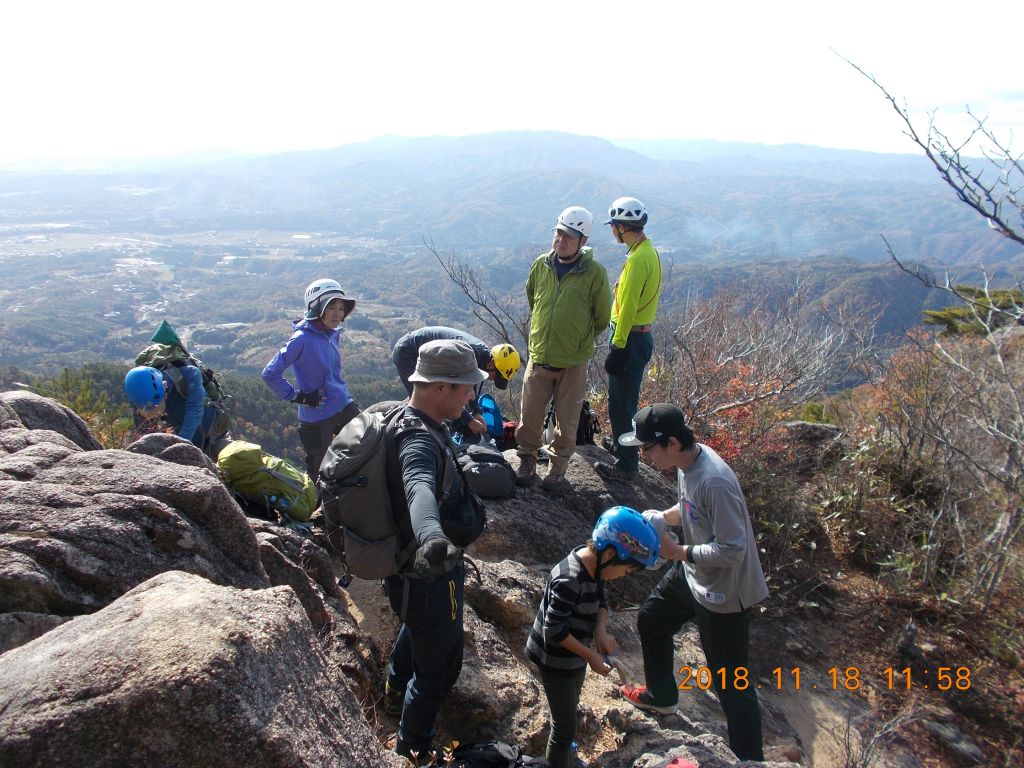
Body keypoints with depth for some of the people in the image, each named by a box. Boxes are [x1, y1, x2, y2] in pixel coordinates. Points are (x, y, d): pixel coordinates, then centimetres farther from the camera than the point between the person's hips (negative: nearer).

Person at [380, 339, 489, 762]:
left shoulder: (416, 422, -4)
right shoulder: (420, 442, -36)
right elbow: (420, 488, -59)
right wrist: (432, 537, -80)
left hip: (416, 568, 10)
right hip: (428, 577, -10)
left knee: (417, 629, 37)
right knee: (439, 665, 11)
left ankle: (396, 691, 64)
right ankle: (414, 751, 35)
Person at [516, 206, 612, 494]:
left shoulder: (594, 273, -10)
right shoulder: (541, 265, 0)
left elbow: (602, 317, 2)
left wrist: (580, 341, 10)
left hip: (573, 363, -3)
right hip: (538, 358, 3)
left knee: (567, 422, 8)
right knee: (529, 417, 8)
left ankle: (558, 471, 25)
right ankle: (527, 462, 29)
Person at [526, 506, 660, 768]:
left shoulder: (594, 567, -7)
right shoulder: (569, 581, -34)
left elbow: (600, 602, 7)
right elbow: (554, 630, -29)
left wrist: (601, 631, -12)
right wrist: (590, 655, -22)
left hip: (574, 657, 9)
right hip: (557, 662, -9)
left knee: (568, 711, 30)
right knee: (565, 727, 6)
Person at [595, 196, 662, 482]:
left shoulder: (637, 259, -21)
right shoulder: (649, 251, 10)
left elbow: (628, 308, -23)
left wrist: (617, 347, -19)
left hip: (631, 338, -10)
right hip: (641, 335, 10)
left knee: (621, 403, 0)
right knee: (626, 399, 23)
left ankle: (626, 464, 9)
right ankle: (623, 445, 39)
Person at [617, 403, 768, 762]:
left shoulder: (715, 482, -34)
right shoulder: (687, 462, -6)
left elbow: (731, 549, -31)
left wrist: (677, 551, -24)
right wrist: (662, 517, -5)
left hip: (723, 593, -10)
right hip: (691, 575, 10)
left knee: (732, 683, 2)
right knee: (650, 619, 27)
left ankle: (749, 758, 22)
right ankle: (661, 695, 51)